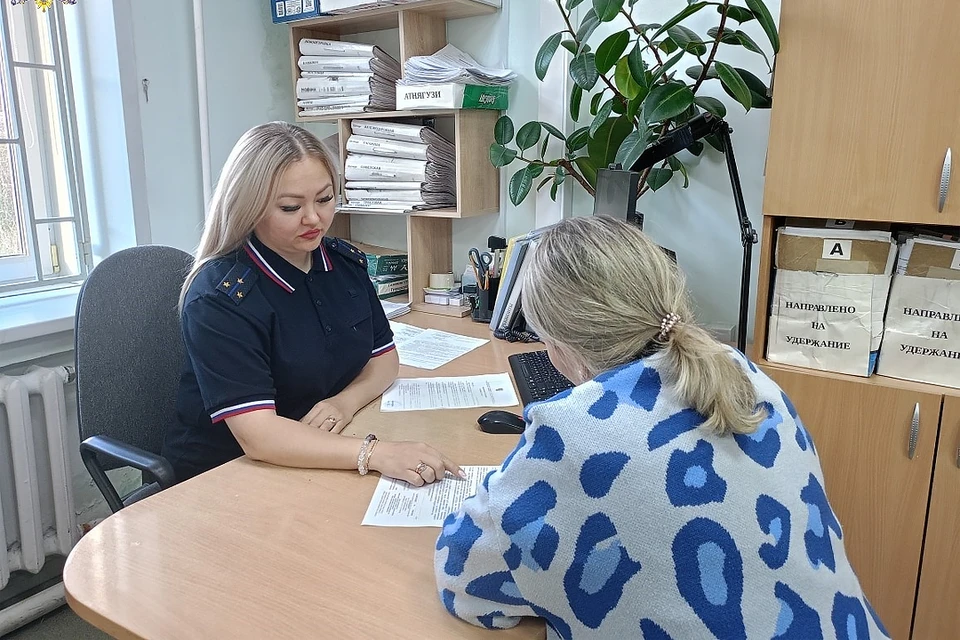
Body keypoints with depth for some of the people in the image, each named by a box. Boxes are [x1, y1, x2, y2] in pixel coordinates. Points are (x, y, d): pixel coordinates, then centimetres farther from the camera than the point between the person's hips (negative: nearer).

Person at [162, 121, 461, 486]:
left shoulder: (345, 262, 1)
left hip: (323, 464, 5)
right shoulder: (220, 297, -19)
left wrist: (346, 401, -11)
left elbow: (383, 356, 11)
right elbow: (257, 435, -27)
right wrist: (376, 453, -38)